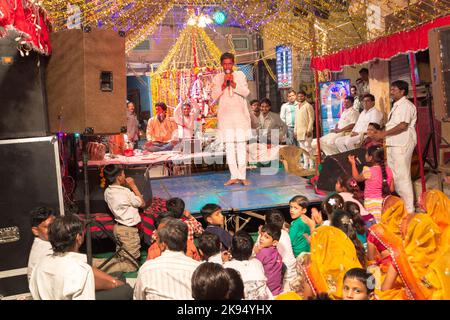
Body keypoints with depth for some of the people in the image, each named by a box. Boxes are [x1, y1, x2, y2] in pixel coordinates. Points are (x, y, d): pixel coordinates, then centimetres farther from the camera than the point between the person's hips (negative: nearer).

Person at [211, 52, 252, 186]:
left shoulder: (240, 75, 10)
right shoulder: (217, 77, 12)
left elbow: (246, 92, -1)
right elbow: (214, 96, 2)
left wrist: (233, 83, -12)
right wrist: (223, 84, -10)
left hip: (240, 115, -1)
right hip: (225, 115, 1)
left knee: (241, 145, -5)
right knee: (229, 146, -3)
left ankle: (242, 176, -3)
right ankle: (234, 176, 0)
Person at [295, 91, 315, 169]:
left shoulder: (308, 106, -4)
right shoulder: (298, 107, 18)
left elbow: (311, 119, -9)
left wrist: (309, 130, -16)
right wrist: (295, 130, 15)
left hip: (306, 130, -7)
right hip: (299, 131, 7)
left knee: (308, 147, -9)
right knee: (303, 148, 8)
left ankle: (311, 165, -4)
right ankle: (305, 165, 12)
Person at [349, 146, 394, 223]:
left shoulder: (368, 171, -14)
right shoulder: (388, 169, 2)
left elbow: (357, 178, 8)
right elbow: (391, 189, 7)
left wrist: (353, 163, 15)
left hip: (371, 202, -5)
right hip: (385, 202, 6)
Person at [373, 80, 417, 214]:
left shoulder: (406, 105, -10)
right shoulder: (396, 106, 19)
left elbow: (403, 125, -20)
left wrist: (384, 133, -19)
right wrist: (381, 135, 14)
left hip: (402, 145, -10)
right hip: (392, 144, 10)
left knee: (402, 176, -8)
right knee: (394, 175, 13)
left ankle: (409, 209, -2)